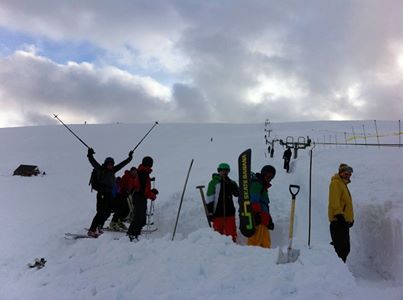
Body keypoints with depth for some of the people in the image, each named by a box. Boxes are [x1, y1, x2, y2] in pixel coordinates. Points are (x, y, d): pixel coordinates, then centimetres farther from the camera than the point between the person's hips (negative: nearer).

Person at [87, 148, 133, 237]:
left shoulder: (112, 170, 12)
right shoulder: (100, 169, -2)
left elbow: (122, 164, 19)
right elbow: (93, 162, -11)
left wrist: (129, 158, 23)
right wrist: (90, 155, -24)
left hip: (109, 194, 6)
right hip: (101, 194, -6)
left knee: (107, 212, 8)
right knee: (100, 212, -10)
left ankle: (98, 227, 24)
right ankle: (92, 230, -4)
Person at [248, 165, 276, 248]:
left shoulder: (263, 186, 30)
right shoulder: (256, 183, -1)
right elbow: (254, 200, -16)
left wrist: (269, 219, 27)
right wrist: (257, 213, -28)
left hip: (262, 218, 10)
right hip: (257, 216, -10)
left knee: (266, 243, 9)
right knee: (256, 239, -16)